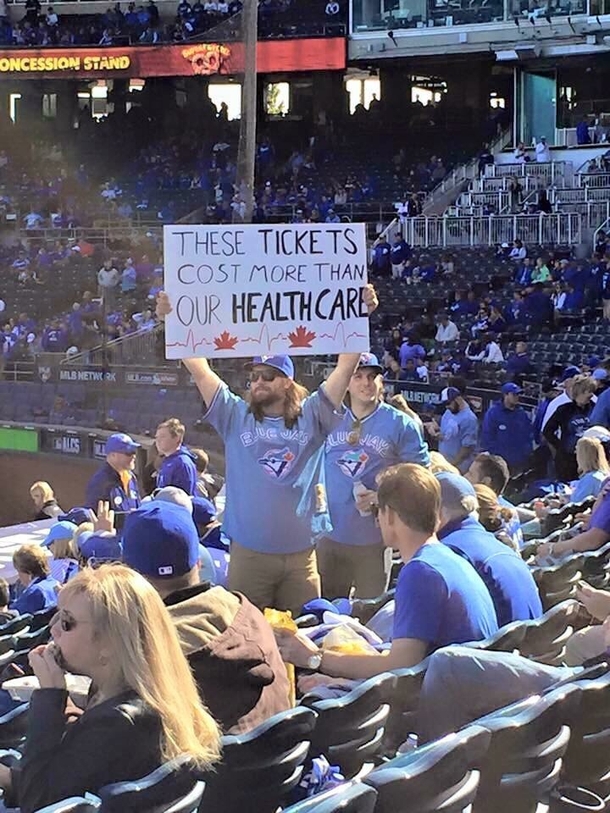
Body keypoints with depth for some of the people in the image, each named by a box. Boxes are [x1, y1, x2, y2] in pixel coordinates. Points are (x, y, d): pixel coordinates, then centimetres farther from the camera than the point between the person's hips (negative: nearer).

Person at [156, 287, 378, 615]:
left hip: (301, 554, 0)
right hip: (247, 552, 0)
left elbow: (346, 365, -1)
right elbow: (199, 369, 1)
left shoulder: (311, 416, 5)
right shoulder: (236, 416, 7)